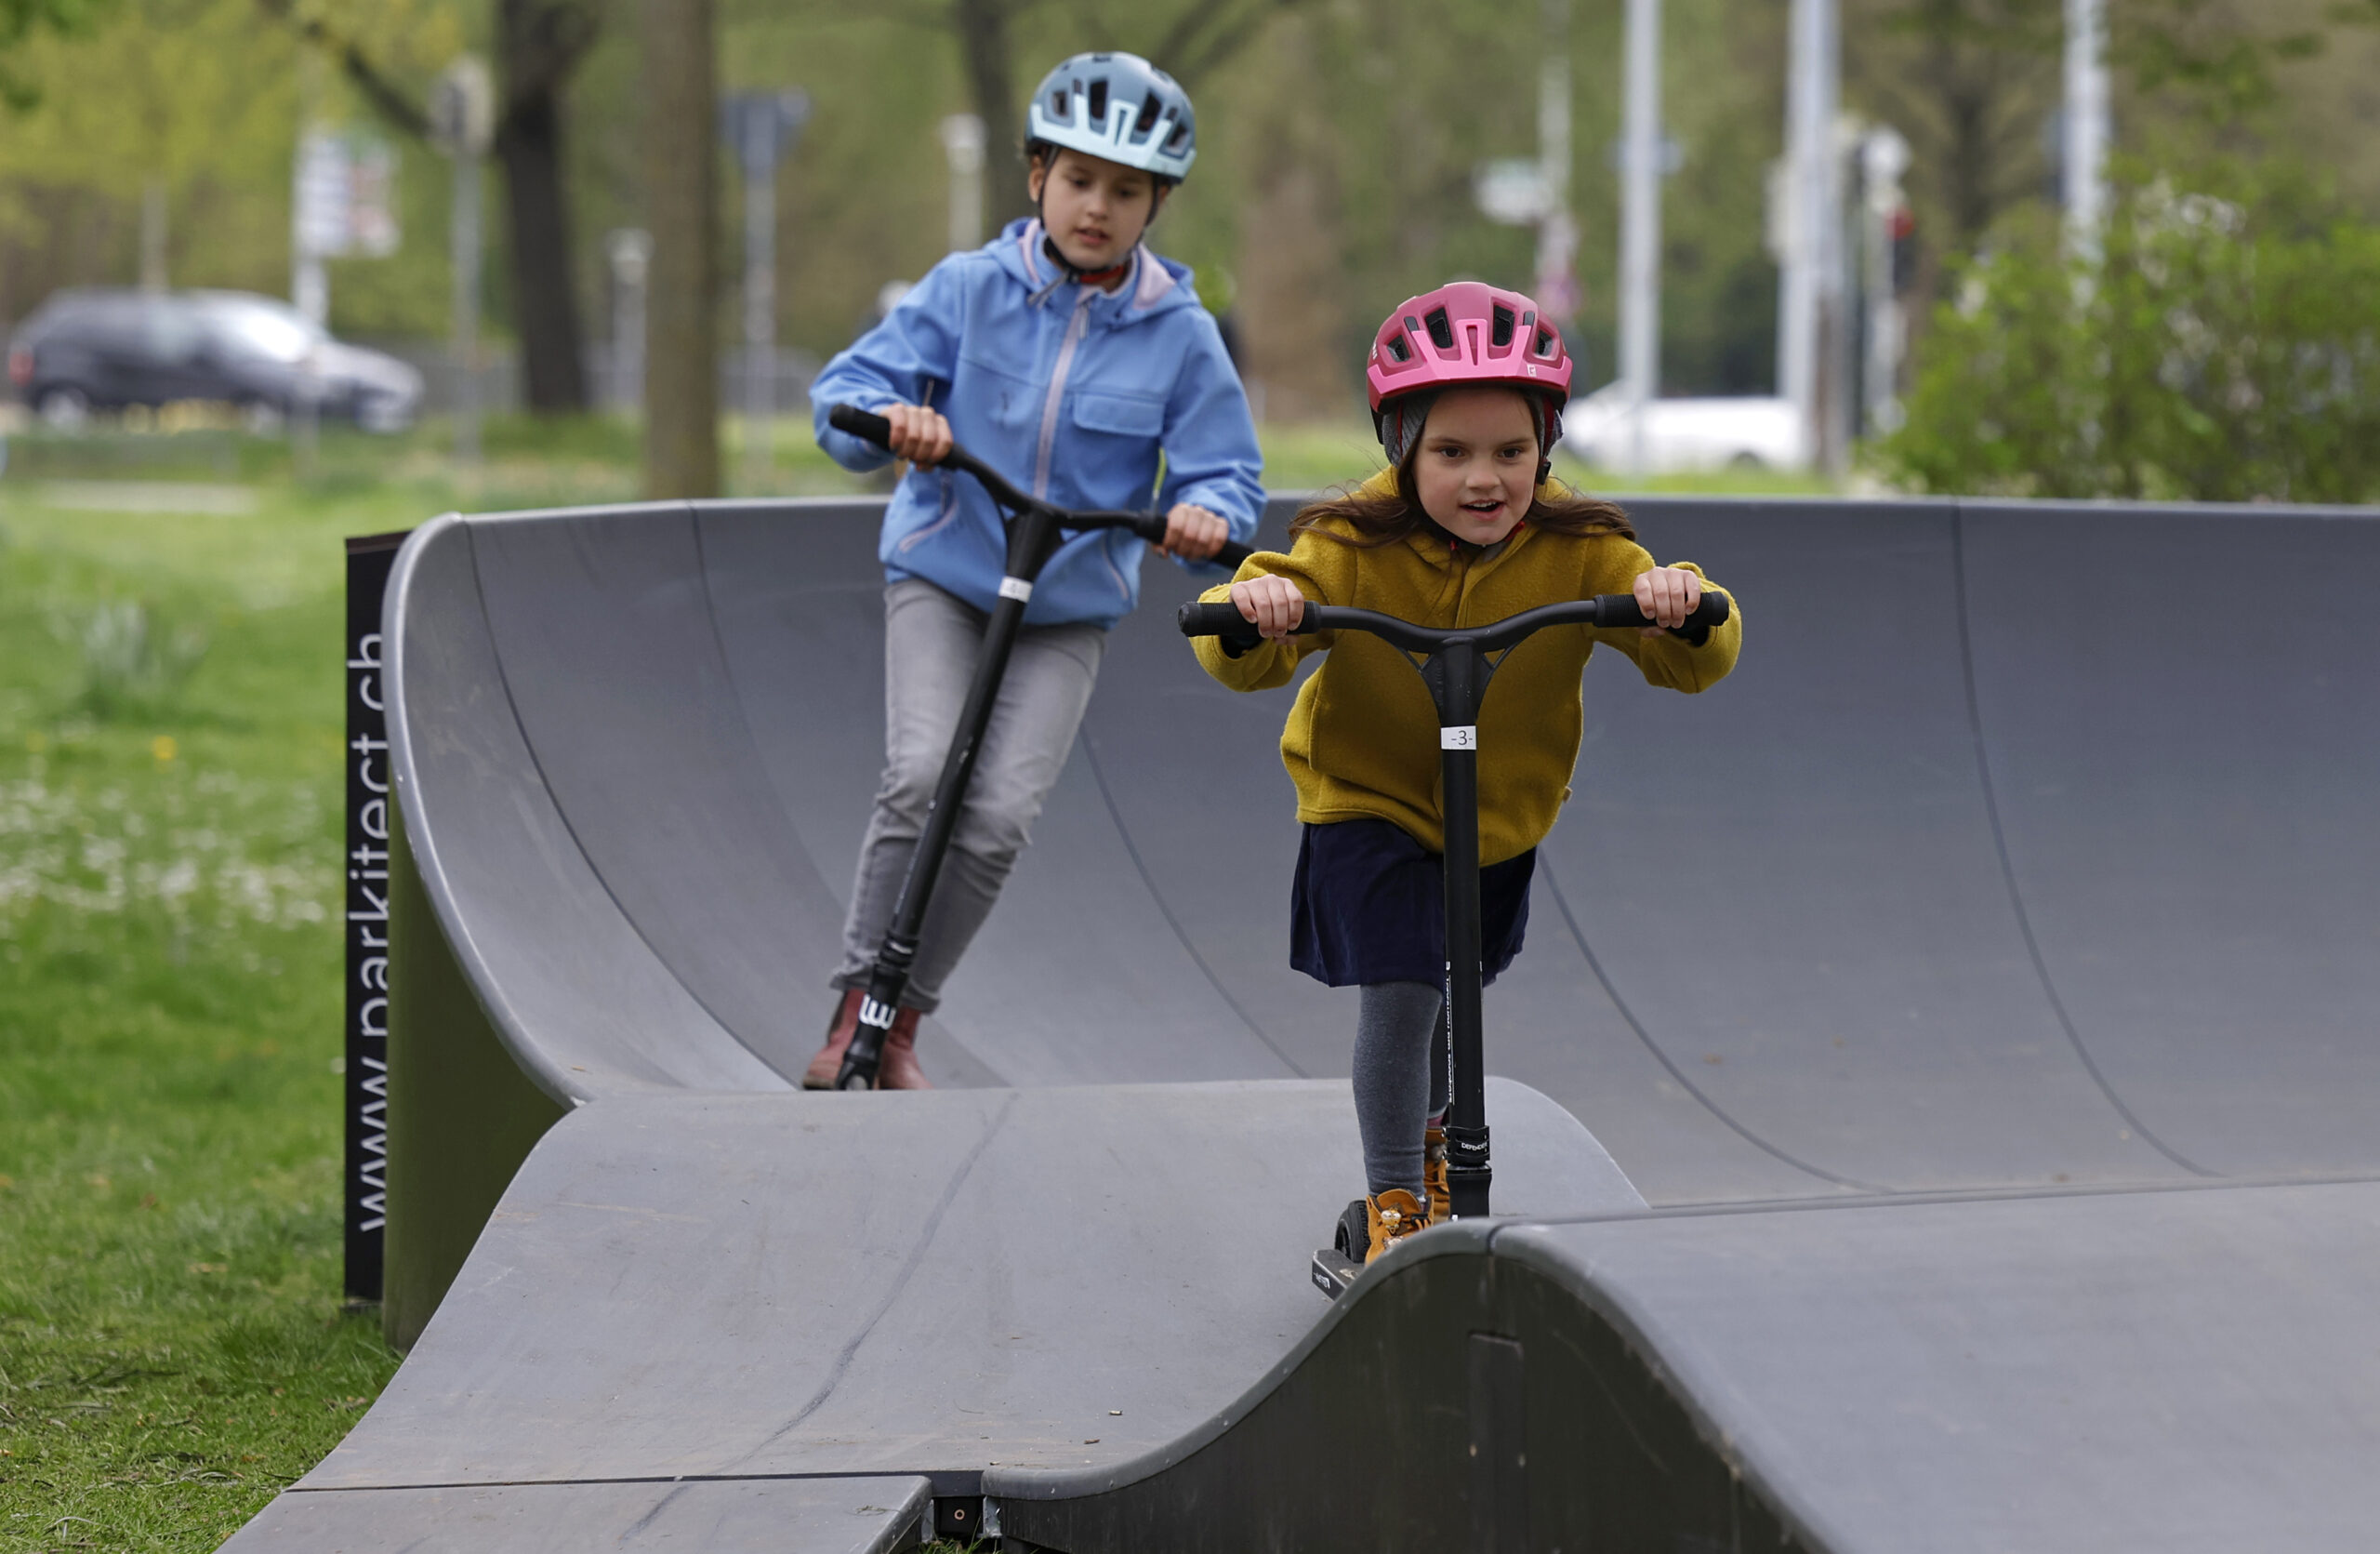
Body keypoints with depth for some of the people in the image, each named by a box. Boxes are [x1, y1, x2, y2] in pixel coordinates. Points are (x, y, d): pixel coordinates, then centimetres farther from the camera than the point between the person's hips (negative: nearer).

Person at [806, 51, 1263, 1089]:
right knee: (921, 777, -22)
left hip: (1070, 613, 1)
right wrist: (891, 418, -27)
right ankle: (853, 1006, -11)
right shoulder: (970, 289, -4)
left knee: (1000, 818, -14)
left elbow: (1224, 471, -1)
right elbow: (846, 390, -4)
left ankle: (900, 1028, 2)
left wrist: (1207, 515, -25)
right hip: (941, 579, -1)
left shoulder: (1180, 337, -3)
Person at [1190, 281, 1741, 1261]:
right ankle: (1392, 1207, -1)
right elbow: (1242, 665, -26)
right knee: (1398, 994, -16)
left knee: (1455, 995, 21)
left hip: (1504, 815, 3)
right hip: (1369, 805, -3)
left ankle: (1429, 1140, 51)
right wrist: (1253, 611, -50)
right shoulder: (1355, 545, -24)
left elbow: (1696, 663, -21)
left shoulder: (1577, 552, -19)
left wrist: (1682, 607, -45)